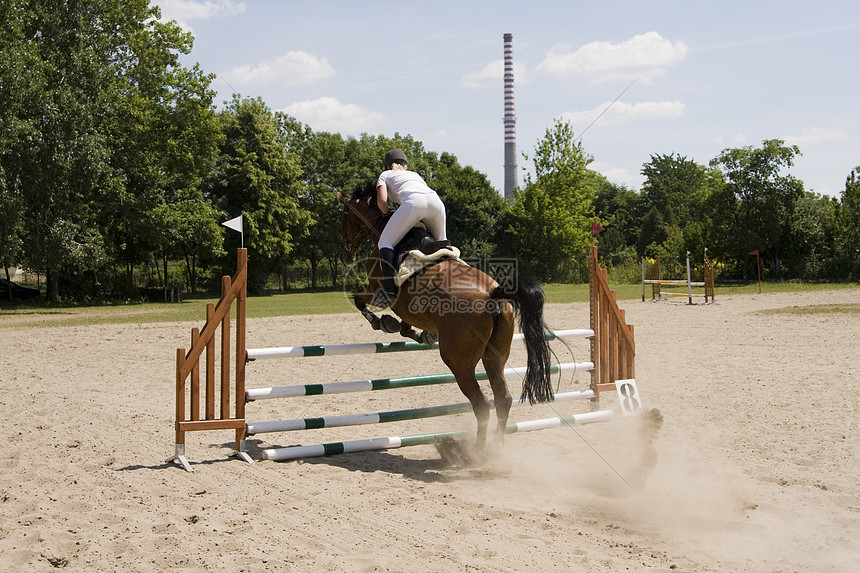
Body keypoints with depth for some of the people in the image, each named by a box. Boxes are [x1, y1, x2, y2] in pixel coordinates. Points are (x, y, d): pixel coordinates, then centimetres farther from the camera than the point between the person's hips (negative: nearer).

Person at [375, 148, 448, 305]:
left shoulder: (385, 175, 29)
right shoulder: (415, 174, 43)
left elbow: (382, 200, 12)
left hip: (413, 202, -5)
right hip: (437, 201, 5)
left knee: (385, 242, -1)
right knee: (441, 240, 31)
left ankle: (389, 289, -18)